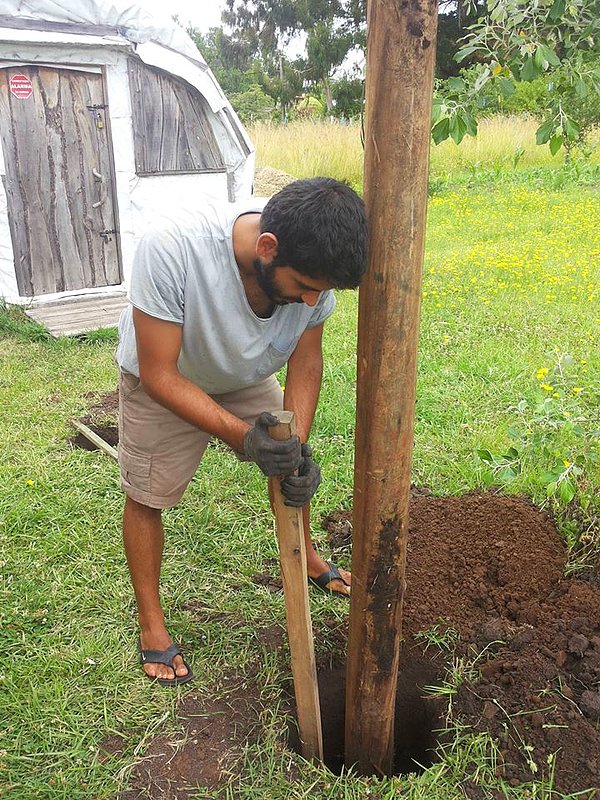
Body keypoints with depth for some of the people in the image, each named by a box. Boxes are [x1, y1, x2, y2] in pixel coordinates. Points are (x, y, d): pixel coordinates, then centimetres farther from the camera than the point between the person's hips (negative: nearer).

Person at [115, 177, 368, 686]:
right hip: (164, 384, -3)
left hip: (248, 378, 4)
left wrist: (297, 445, -28)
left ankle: (306, 558, 41)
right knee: (146, 497, 4)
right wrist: (241, 436, -43)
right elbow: (159, 376, -35)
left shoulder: (312, 264, -29)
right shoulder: (172, 249, -43)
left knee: (295, 469, 12)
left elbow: (305, 363, -15)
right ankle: (151, 624, 26)